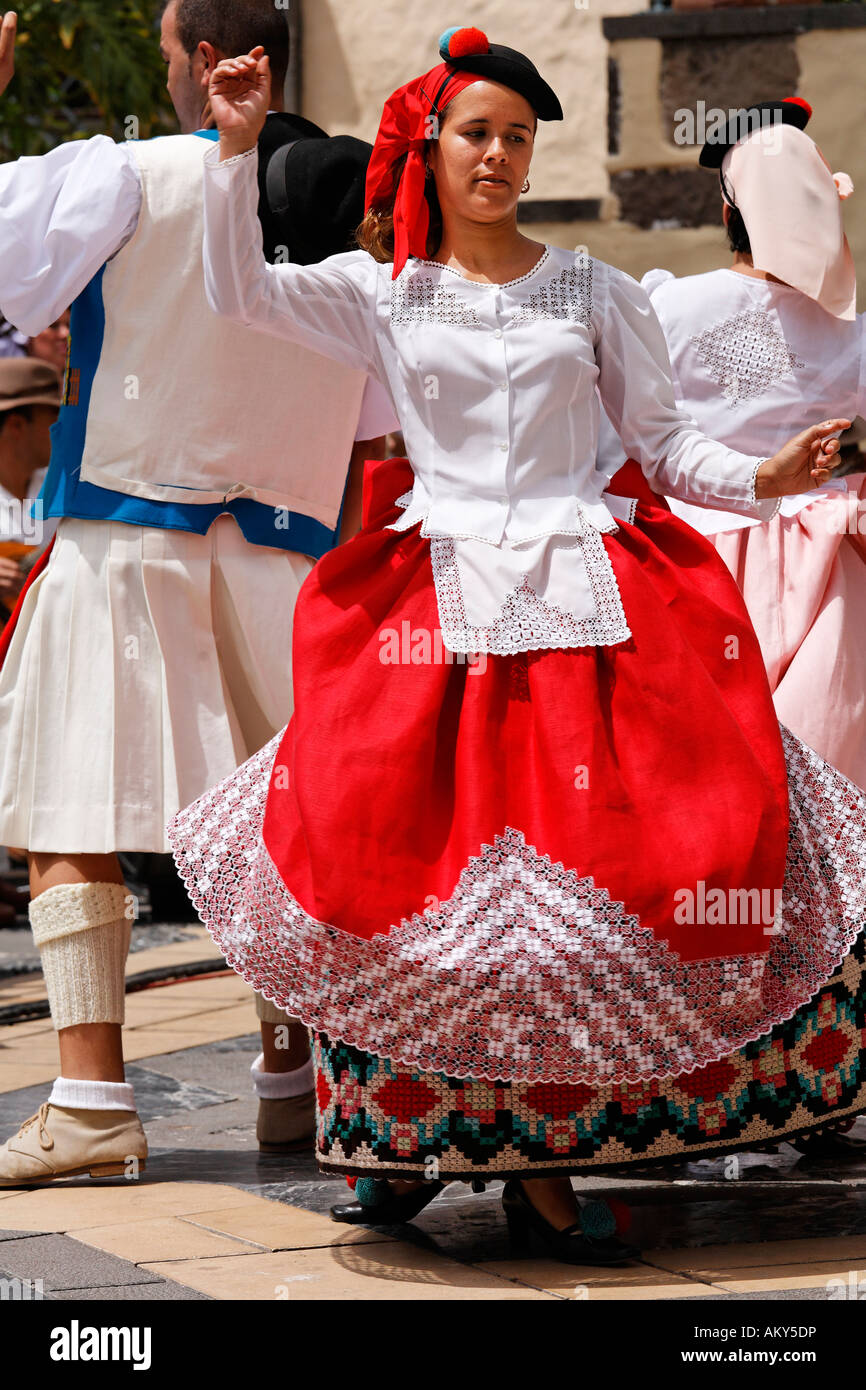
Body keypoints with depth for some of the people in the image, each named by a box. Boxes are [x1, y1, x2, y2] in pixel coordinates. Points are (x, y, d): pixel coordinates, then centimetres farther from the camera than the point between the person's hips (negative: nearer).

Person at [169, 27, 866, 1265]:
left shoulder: (594, 293, 11)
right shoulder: (383, 291, 9)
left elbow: (662, 441, 10)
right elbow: (238, 291, -3)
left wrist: (765, 479, -7)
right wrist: (237, 145, -11)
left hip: (587, 598, 1)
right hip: (440, 606, -1)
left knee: (587, 872, -8)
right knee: (399, 861, -11)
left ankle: (536, 1153, 3)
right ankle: (410, 1132, 8)